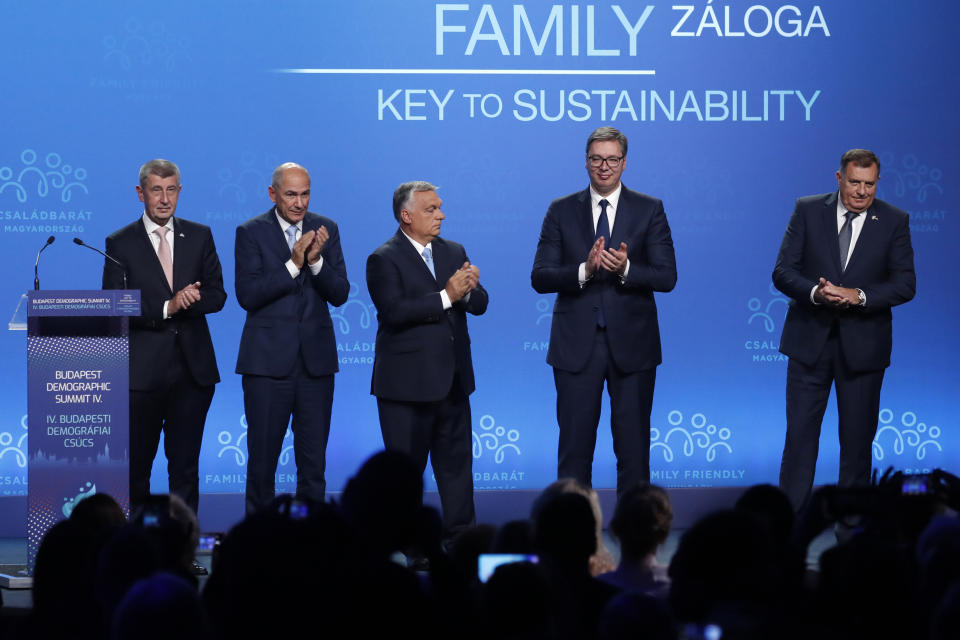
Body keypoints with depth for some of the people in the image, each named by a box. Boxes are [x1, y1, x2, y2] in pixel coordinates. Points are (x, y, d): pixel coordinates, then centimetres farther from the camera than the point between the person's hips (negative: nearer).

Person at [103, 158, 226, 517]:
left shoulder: (199, 236, 9)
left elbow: (217, 295, 7)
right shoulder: (120, 243, 0)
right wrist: (167, 308, -18)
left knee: (185, 464, 6)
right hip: (142, 370, -2)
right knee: (136, 464, 4)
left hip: (192, 368, 2)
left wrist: (190, 300, -15)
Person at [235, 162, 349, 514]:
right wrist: (292, 264, -21)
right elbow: (247, 295, -12)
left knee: (314, 462, 6)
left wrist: (316, 261, -17)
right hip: (268, 362, -3)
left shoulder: (326, 230, 6)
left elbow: (339, 294, 1)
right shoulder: (251, 232, -2)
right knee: (262, 458, 3)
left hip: (316, 360, 3)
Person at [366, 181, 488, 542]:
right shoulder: (385, 259, -8)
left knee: (457, 459, 8)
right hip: (407, 383, -6)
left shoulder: (454, 252, 12)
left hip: (452, 379, 6)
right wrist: (446, 296, -22)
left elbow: (480, 305, 6)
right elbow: (395, 311, -21)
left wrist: (469, 289, -16)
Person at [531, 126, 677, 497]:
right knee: (574, 447, 2)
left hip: (631, 343, 0)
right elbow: (540, 278, -1)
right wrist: (585, 270, -19)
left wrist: (625, 269, -21)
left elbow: (667, 277, -3)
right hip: (577, 345, 0)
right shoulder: (561, 211, 6)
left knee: (633, 448, 5)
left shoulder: (649, 210, 3)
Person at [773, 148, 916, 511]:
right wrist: (815, 292, -22)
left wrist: (859, 296, -20)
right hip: (810, 341, 0)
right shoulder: (808, 211, 1)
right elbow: (783, 271, -3)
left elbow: (905, 284, -5)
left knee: (858, 438, 7)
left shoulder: (894, 222, 0)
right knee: (800, 434, -1)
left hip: (863, 345, 0)